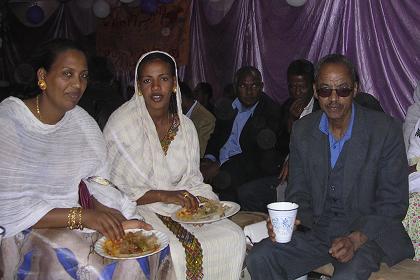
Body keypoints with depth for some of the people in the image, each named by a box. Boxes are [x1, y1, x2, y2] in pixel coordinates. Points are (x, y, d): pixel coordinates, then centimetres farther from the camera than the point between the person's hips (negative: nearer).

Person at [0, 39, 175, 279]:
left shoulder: (82, 120, 6)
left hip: (84, 217, 6)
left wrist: (100, 208, -15)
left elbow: (98, 180, 7)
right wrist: (82, 216, -24)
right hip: (30, 229, -6)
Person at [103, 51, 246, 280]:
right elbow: (112, 188, -13)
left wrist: (204, 201, -10)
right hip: (136, 208, -5)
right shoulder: (121, 124, -11)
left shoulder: (185, 126, 6)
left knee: (233, 237, -13)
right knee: (178, 249, -31)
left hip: (178, 206, 5)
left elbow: (192, 179, 12)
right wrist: (163, 195, -21)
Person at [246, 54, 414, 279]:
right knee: (258, 259, -16)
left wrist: (355, 239, -21)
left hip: (368, 233, -3)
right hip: (316, 231, 4)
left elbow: (393, 202, -7)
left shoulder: (386, 130, -8)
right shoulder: (302, 130, 4)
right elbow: (298, 193, 8)